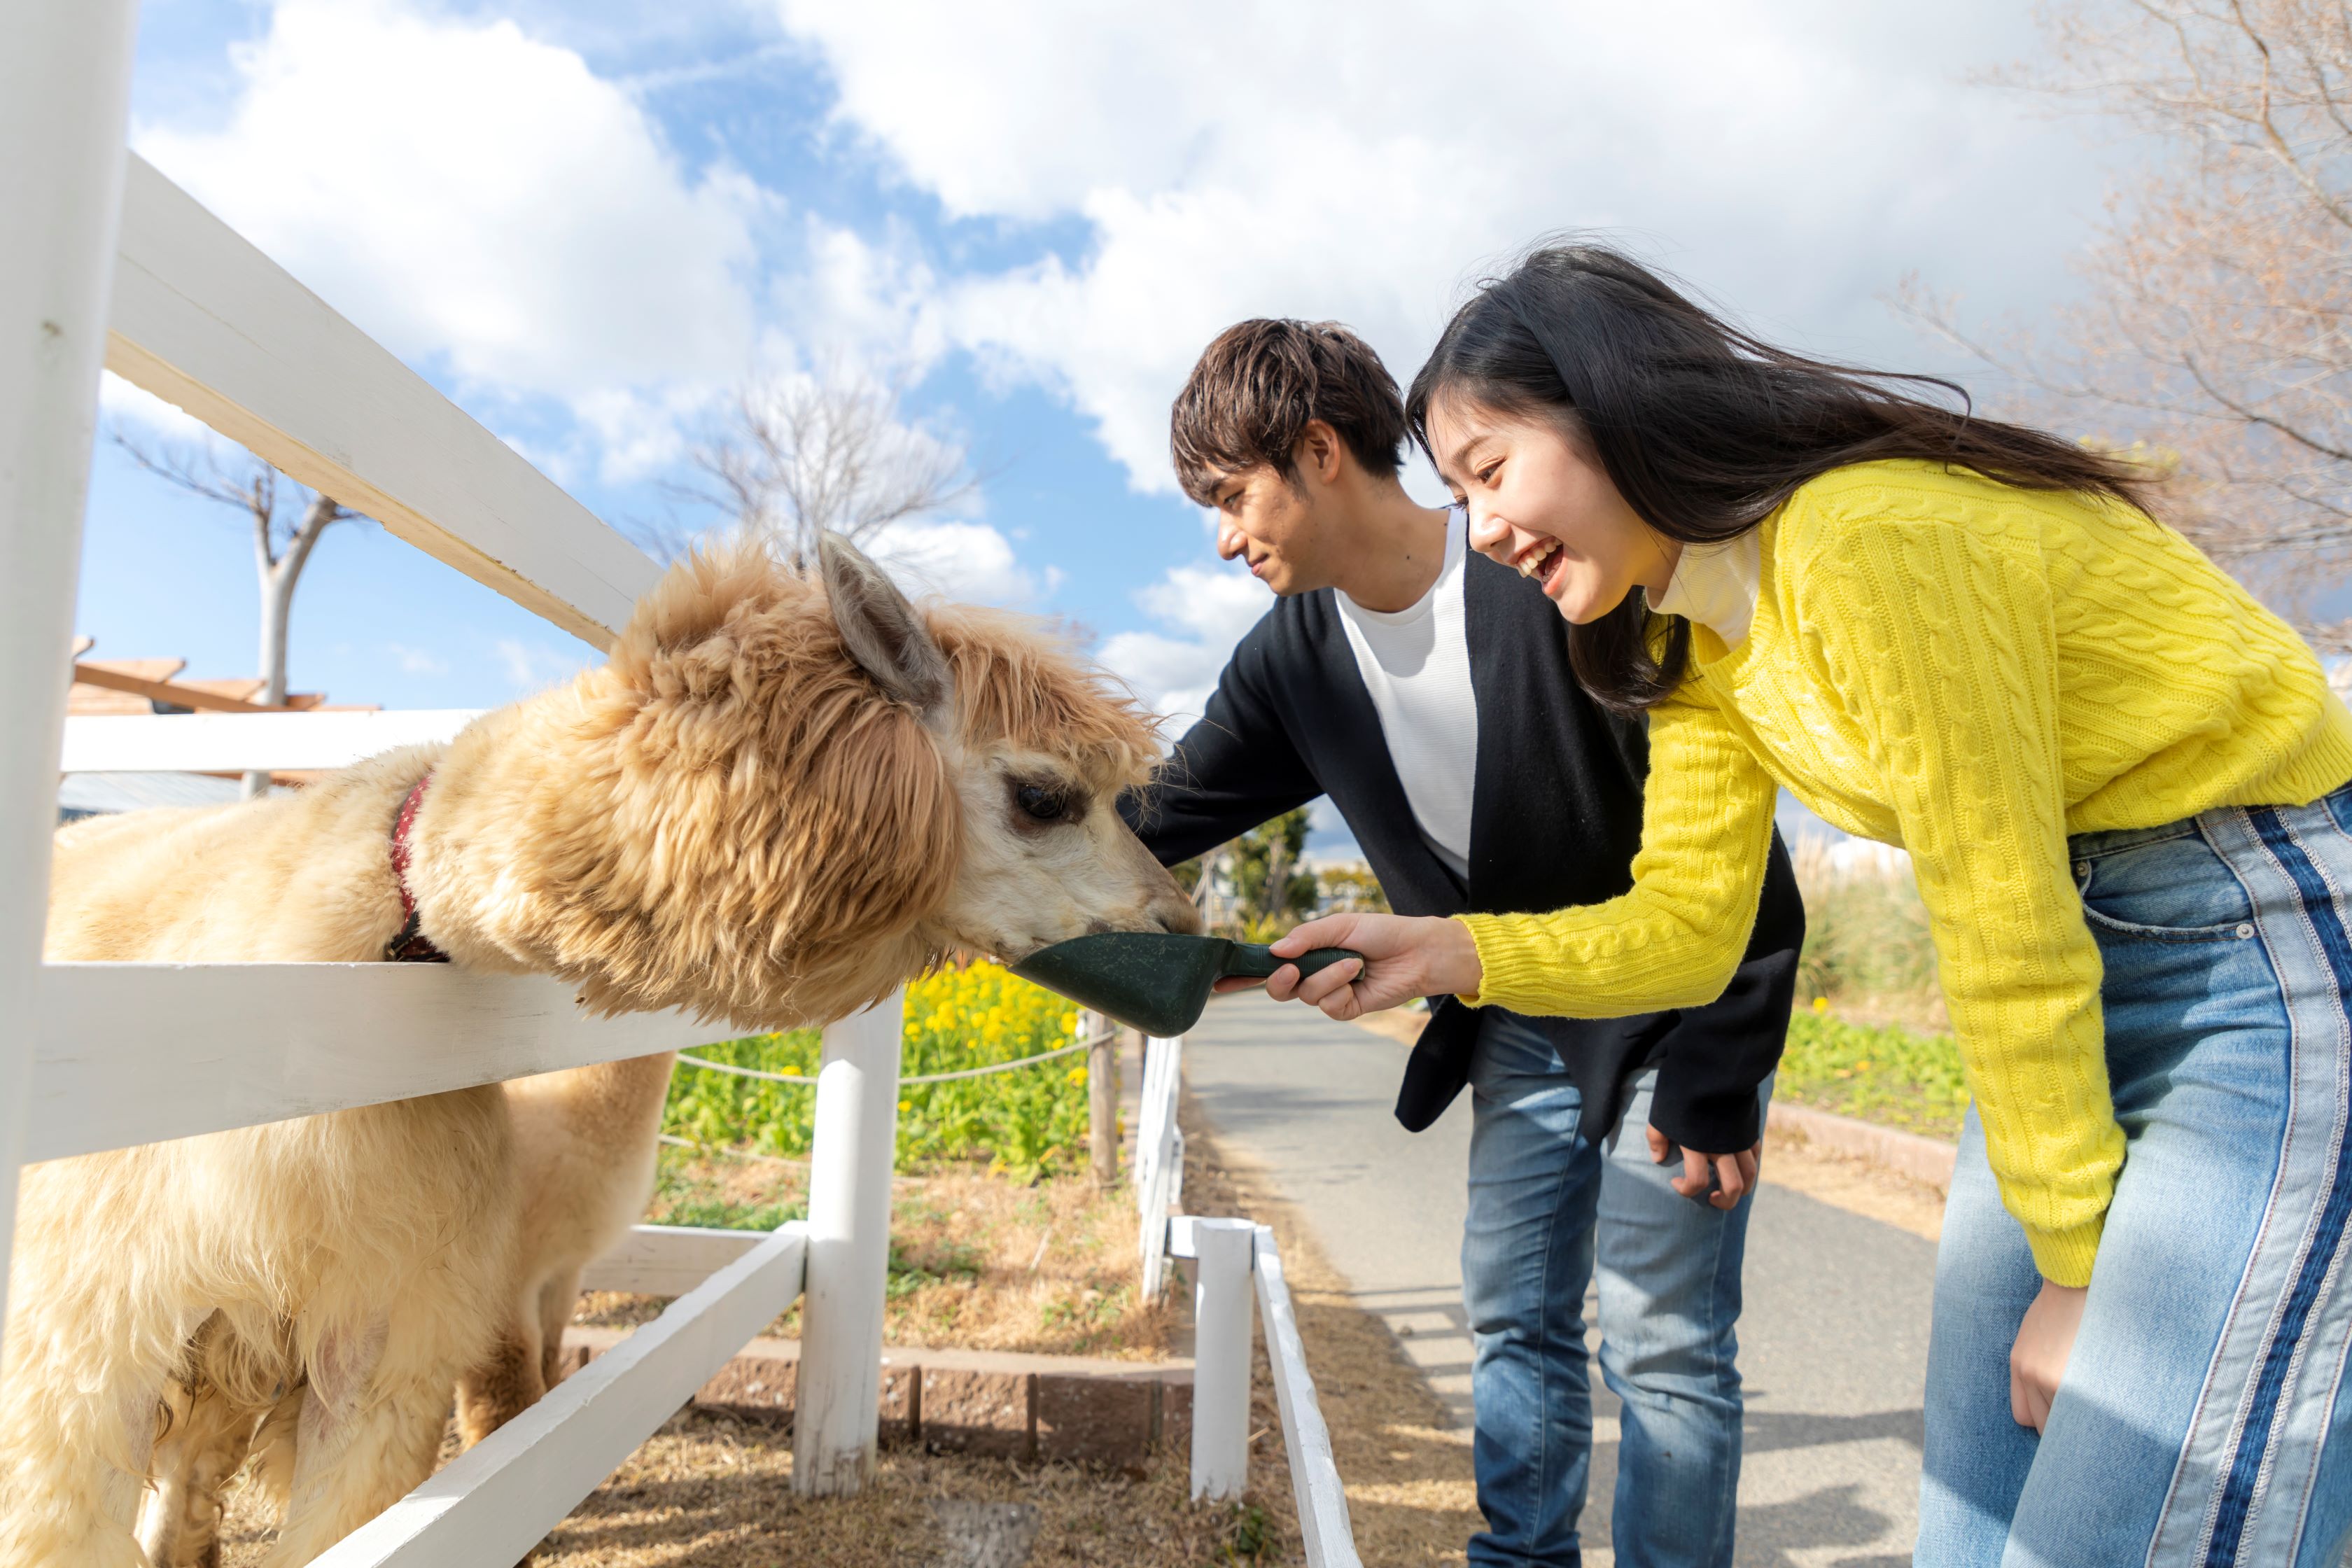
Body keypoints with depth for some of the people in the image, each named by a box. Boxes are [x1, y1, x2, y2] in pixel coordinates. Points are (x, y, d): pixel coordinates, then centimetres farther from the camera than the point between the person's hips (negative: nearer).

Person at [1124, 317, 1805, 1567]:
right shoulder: (1295, 658, -6)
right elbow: (1162, 819, 1)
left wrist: (1710, 1079, -18)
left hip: (1674, 1010, -5)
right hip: (1520, 1028, 6)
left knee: (1664, 1345, -1)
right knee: (1514, 1321, 11)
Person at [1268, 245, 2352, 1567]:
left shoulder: (1871, 536, -23)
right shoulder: (1691, 639, 4)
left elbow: (2004, 925, -20)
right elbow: (1690, 923, 3)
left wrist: (2078, 1271, -10)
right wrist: (1454, 951, -11)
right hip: (2093, 969, 8)